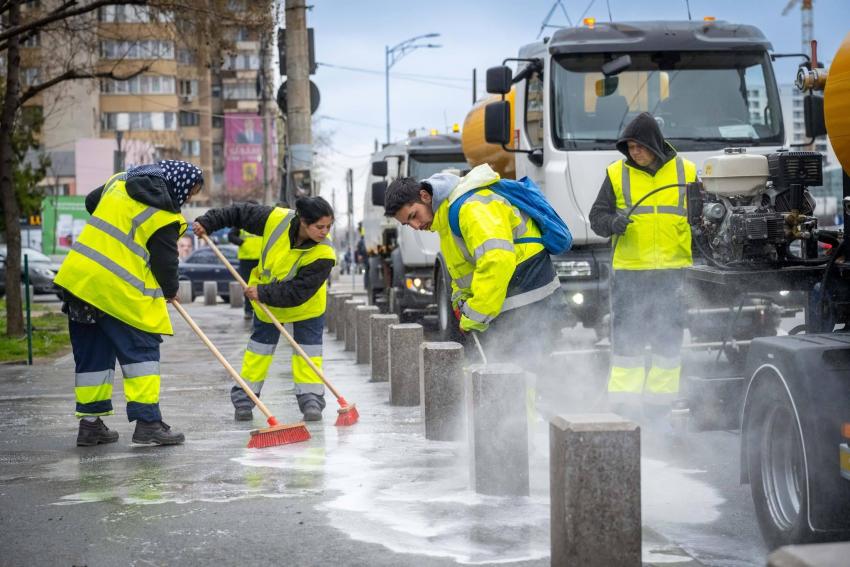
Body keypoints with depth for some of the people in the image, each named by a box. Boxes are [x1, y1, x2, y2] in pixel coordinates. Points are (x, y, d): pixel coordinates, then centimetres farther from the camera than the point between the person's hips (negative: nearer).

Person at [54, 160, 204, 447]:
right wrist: (170, 291, 15)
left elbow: (92, 202, 28)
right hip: (118, 290, -8)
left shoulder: (119, 181, 12)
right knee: (142, 351, 2)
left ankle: (90, 423, 18)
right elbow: (165, 261, -4)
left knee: (92, 355, 14)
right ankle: (147, 421, -2)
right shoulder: (165, 217, -10)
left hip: (77, 278, 8)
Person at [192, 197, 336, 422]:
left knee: (309, 348, -3)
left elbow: (298, 292, -36)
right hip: (265, 300, 2)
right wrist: (208, 222, -17)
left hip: (306, 304, -2)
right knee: (260, 345, 9)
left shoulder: (323, 255, -36)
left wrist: (263, 293, -35)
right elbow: (241, 213, -14)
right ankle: (244, 399, 16)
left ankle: (311, 399, 4)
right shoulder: (276, 219, -31)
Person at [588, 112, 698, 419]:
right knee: (627, 336, -2)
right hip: (629, 270, -1)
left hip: (674, 270, 1)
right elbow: (597, 216, 4)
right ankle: (623, 396, 2)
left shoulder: (686, 172, 7)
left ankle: (661, 395, 16)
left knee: (669, 337, 6)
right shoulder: (618, 174, 4)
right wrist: (612, 223, -18)